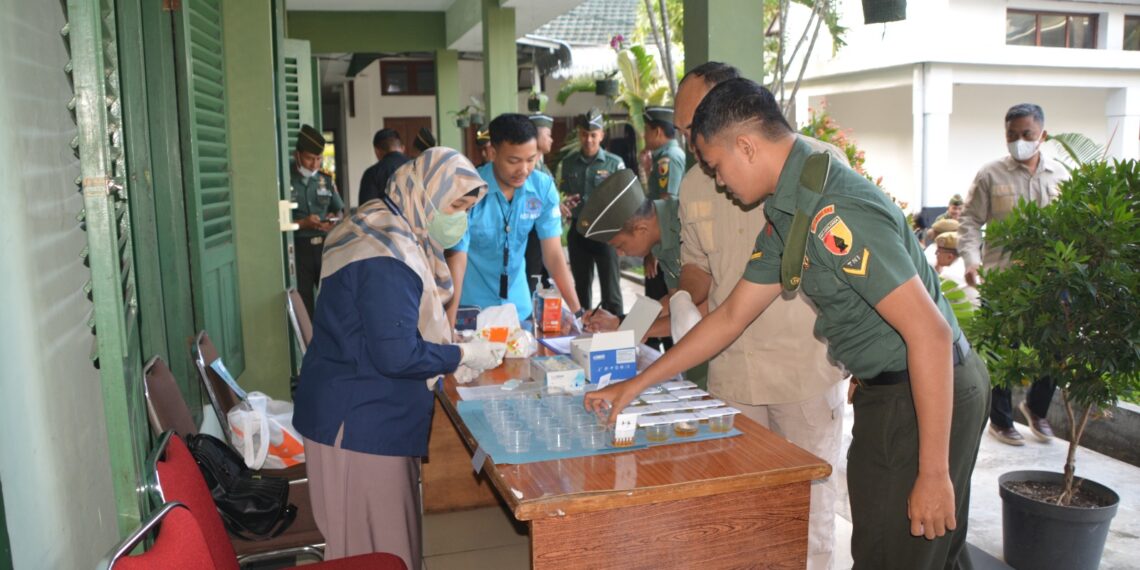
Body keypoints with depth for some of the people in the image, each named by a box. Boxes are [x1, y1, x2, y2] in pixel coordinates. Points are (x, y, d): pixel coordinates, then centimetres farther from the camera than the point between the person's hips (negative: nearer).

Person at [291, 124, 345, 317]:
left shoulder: (325, 180, 10)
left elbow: (339, 210, 19)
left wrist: (335, 219, -3)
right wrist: (303, 223, -20)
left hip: (325, 246, 4)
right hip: (297, 249, -4)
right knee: (303, 305, 2)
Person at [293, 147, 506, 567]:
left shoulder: (393, 237, 11)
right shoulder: (387, 259, -23)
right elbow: (397, 355, -25)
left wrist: (452, 345, 6)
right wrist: (465, 355, -13)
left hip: (370, 414, 10)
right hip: (360, 423, -10)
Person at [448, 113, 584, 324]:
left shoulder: (544, 187, -10)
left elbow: (553, 254, -7)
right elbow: (457, 261, -22)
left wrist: (577, 312, -12)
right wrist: (448, 329, -28)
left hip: (519, 306, 4)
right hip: (472, 307, -3)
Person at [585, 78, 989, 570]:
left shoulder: (836, 214, -24)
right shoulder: (788, 215, 8)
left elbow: (930, 331, -27)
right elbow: (731, 316, 13)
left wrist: (933, 472, -24)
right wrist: (636, 384, 14)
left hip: (928, 396, -10)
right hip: (886, 391, 10)